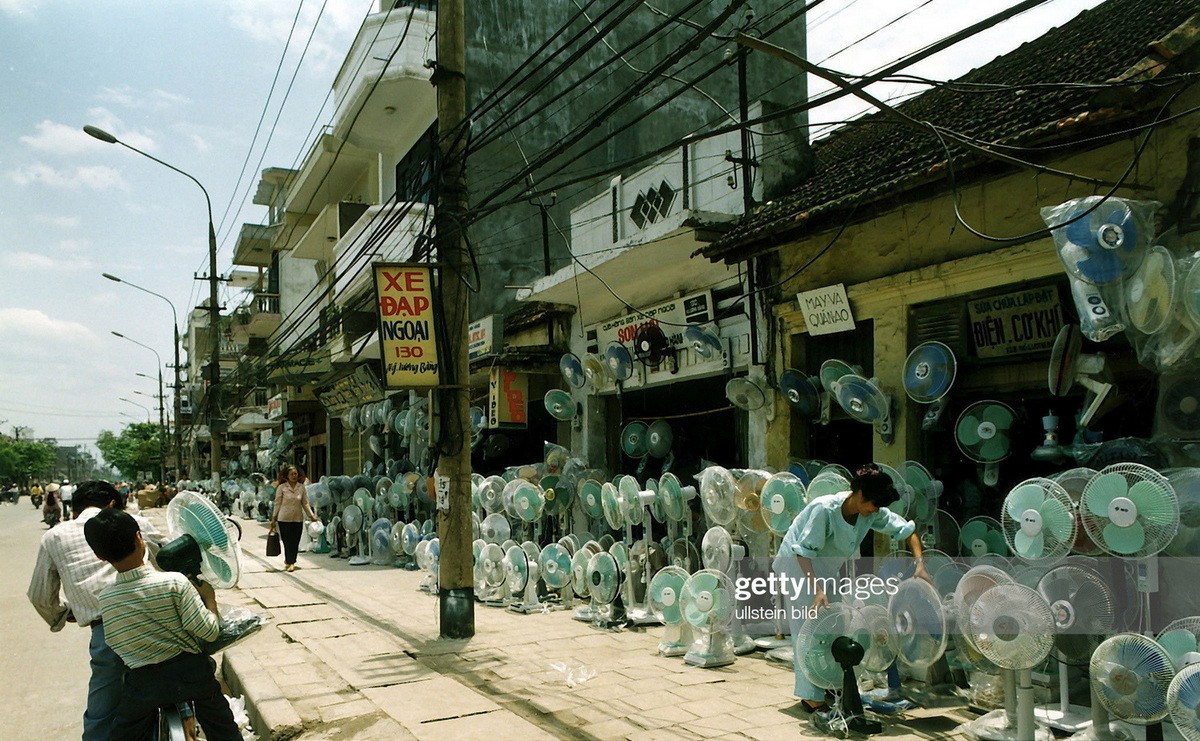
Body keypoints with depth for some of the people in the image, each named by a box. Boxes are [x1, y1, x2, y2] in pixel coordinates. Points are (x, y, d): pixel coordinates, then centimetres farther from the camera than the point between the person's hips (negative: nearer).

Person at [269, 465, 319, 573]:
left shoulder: (302, 488, 6)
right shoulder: (281, 487, -1)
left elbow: (305, 503, 10)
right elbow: (277, 503, 2)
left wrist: (311, 515, 0)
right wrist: (273, 519, 3)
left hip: (298, 518, 3)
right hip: (284, 518, -3)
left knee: (295, 542, 4)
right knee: (287, 541, -4)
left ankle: (289, 561, 20)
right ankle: (290, 562, 4)